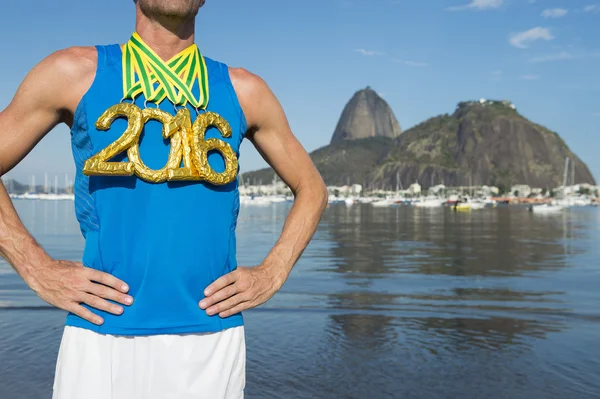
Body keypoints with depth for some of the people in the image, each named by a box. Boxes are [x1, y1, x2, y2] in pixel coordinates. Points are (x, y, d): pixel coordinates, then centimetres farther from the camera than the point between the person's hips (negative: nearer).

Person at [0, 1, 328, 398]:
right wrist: (39, 270, -4)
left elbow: (312, 189, 14)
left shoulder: (244, 91, 6)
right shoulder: (74, 73, 3)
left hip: (213, 340, 2)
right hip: (101, 335, -1)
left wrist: (271, 275, 3)